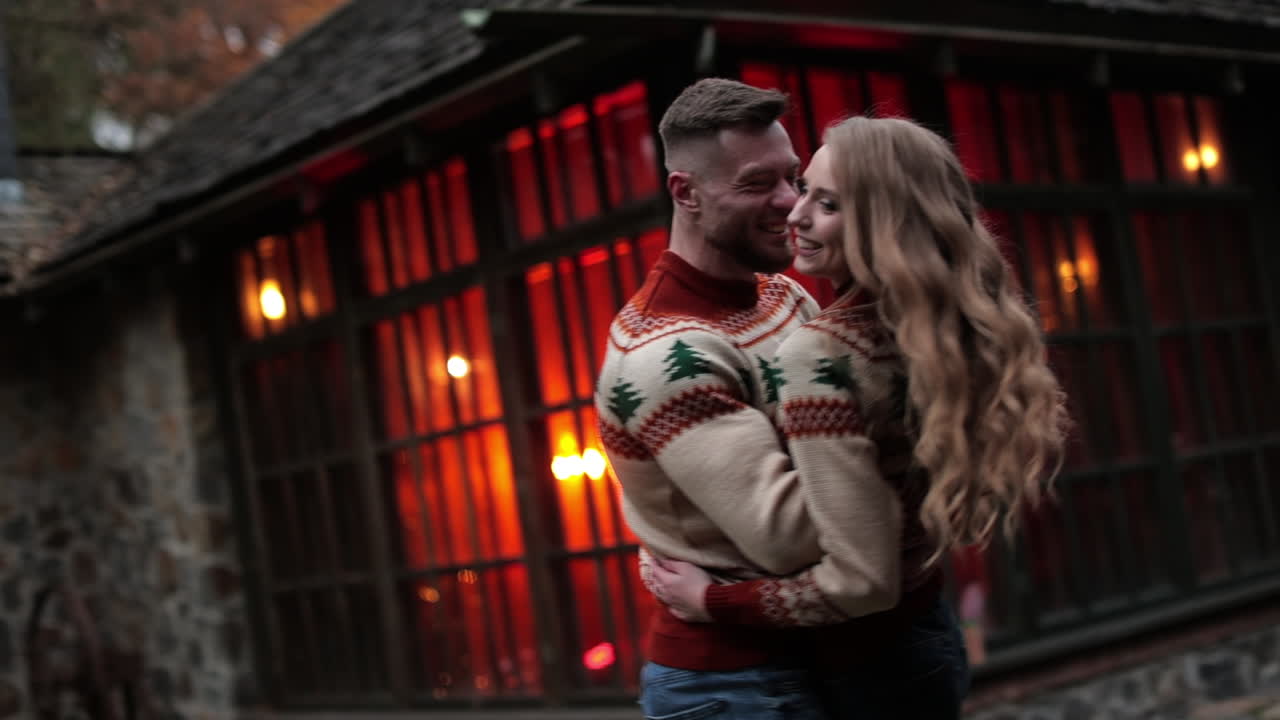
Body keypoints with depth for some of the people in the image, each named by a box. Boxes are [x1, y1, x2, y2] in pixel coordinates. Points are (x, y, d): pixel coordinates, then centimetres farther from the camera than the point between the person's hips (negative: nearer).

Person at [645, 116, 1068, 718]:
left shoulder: (816, 358, -25)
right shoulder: (947, 328, -3)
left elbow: (860, 583, -27)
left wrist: (712, 601, -16)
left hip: (866, 670, -7)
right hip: (929, 633, 8)